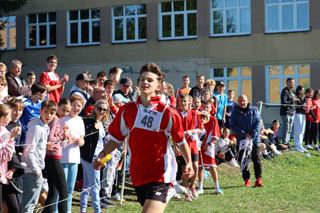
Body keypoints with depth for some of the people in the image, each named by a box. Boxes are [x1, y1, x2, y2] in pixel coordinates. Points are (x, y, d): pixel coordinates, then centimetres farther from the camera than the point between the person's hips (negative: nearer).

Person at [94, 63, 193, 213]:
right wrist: (102, 155, 0)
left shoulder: (167, 113, -7)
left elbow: (181, 141, 1)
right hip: (137, 175, 5)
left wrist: (189, 163, -10)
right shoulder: (127, 111, 3)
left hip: (159, 176, -5)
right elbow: (116, 138, 13)